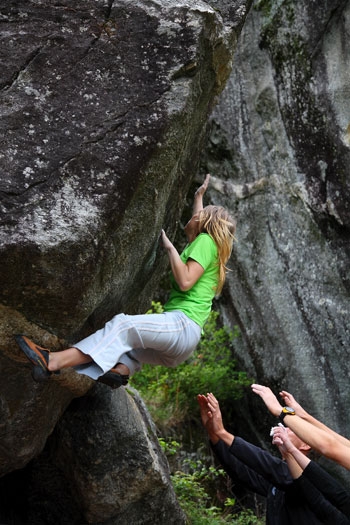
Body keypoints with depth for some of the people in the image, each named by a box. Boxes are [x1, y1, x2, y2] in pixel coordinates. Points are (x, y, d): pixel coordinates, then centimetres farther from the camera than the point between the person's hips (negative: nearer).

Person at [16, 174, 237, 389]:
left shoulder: (206, 241, 0)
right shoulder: (204, 242, 26)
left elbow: (185, 281, -14)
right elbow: (197, 225, 50)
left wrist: (170, 247, -6)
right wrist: (199, 196, 57)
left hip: (183, 323, -10)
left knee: (124, 325, -27)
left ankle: (52, 362, -40)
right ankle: (122, 369, -24)